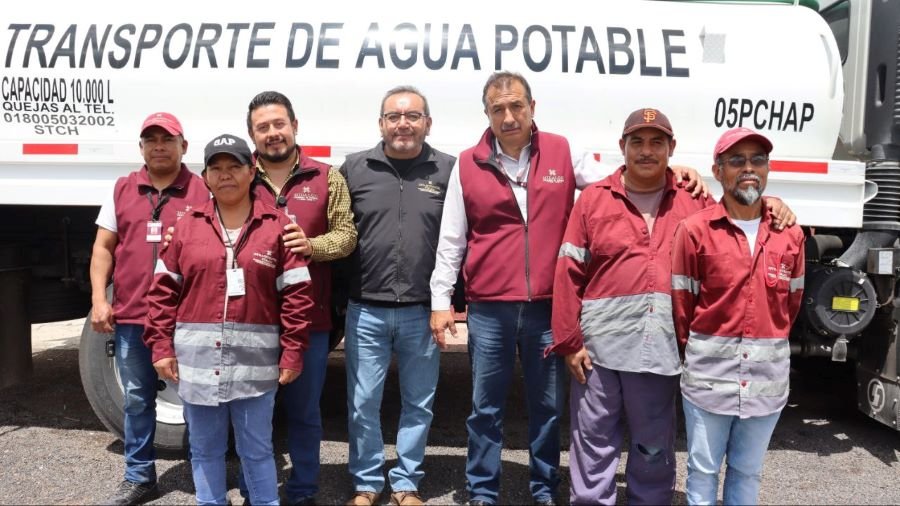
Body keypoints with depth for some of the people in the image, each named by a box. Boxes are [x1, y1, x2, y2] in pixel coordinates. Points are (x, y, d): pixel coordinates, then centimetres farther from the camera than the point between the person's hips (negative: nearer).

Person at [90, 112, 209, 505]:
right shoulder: (122, 190, 11)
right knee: (137, 399, 12)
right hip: (131, 316, 4)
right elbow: (103, 248, 11)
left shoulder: (202, 192, 0)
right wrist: (99, 299, 2)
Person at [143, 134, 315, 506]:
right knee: (205, 448, 15)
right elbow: (163, 291, 6)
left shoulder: (276, 227, -2)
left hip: (255, 361, -2)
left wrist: (292, 353, -7)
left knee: (257, 449, 9)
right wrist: (161, 346, 1)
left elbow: (297, 295, -4)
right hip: (197, 359, 3)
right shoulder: (187, 227, 5)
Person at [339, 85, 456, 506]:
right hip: (366, 311, 1)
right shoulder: (355, 168, 3)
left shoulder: (448, 170, 1)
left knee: (418, 404, 12)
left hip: (423, 313, 0)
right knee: (363, 404, 9)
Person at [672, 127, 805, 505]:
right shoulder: (695, 230, -8)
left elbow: (791, 303, 13)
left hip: (768, 376, 3)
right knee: (702, 471, 9)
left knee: (747, 472, 17)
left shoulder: (790, 235, 2)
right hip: (709, 373, -3)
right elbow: (682, 303, 0)